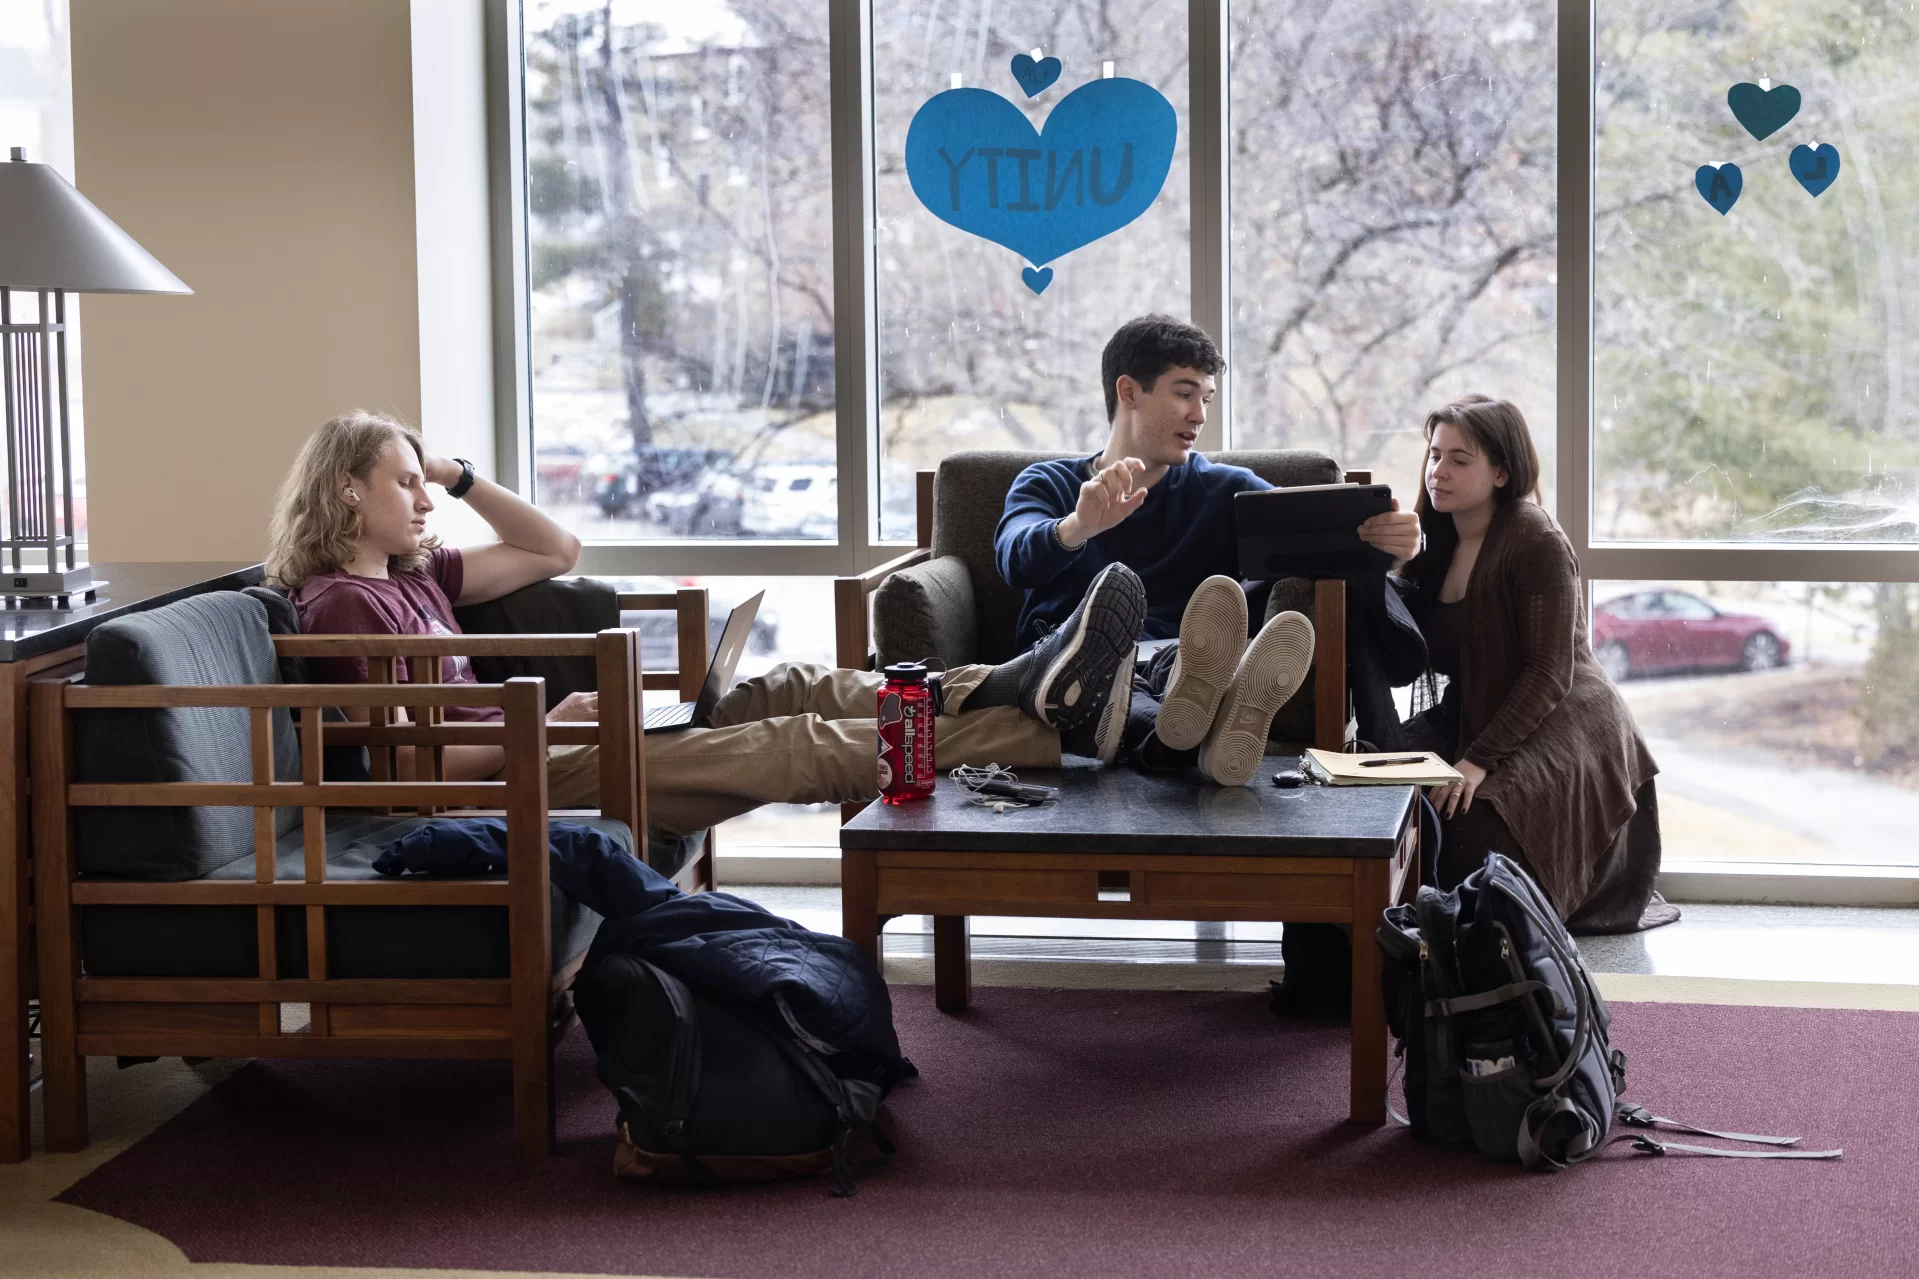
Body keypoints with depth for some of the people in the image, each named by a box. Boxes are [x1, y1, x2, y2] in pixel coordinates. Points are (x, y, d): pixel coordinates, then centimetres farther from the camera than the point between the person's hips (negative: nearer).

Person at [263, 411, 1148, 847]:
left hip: (527, 753, 10)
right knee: (801, 747, -17)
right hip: (525, 787, -10)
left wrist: (460, 477, 14)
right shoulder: (342, 604, -8)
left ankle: (1033, 695, -14)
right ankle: (1051, 728, -20)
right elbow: (409, 760, -17)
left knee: (796, 692, -4)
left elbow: (556, 551, 24)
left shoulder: (411, 574, 20)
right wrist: (546, 725, -15)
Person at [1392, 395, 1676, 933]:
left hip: (1561, 724, -8)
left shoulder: (1535, 541, -15)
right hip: (1471, 716, 8)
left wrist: (1479, 760, -27)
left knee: (1472, 821, -32)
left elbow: (1550, 674, -19)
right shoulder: (1433, 536, 9)